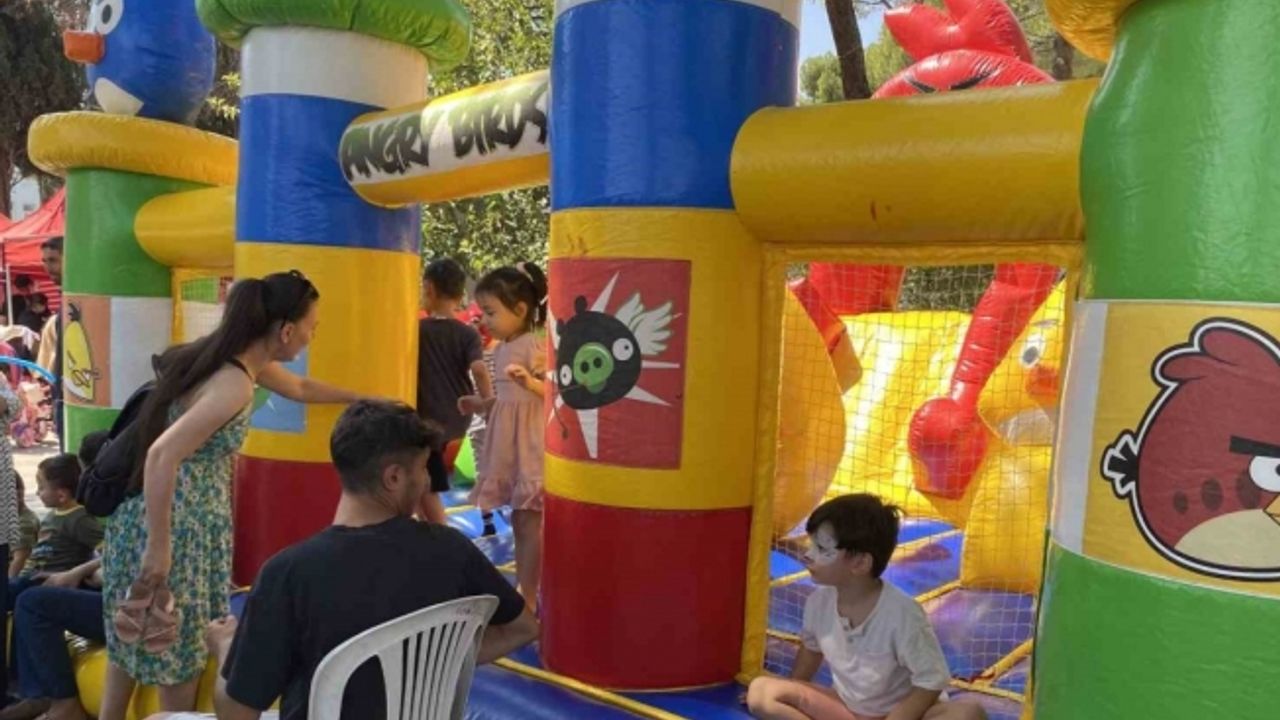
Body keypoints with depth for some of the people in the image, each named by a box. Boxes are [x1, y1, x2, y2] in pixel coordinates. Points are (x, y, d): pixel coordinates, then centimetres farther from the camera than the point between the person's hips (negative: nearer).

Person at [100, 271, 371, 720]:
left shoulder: (244, 359, 3)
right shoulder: (234, 384, -26)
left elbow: (301, 388, 23)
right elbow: (161, 456, -33)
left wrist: (364, 400, 33)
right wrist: (159, 548, -27)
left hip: (186, 514, 9)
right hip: (176, 522, -9)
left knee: (135, 636, 23)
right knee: (175, 644, 7)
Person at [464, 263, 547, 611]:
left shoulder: (534, 346, -14)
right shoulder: (502, 350, 12)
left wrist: (530, 381, -35)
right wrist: (482, 404, 11)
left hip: (530, 442, -9)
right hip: (508, 442, 9)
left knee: (530, 520, -2)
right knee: (518, 519, 16)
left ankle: (528, 598, 6)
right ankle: (521, 589, 27)